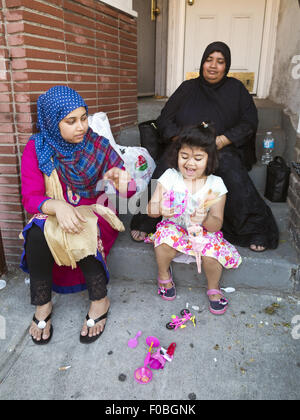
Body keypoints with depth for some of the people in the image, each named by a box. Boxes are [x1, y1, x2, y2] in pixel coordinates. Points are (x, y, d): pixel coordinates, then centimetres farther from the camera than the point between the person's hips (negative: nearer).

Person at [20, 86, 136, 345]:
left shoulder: (98, 146, -6)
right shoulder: (36, 149, -5)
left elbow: (128, 192, -6)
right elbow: (30, 198, -11)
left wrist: (121, 180, -32)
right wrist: (57, 206, -33)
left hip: (94, 212, -1)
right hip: (52, 215, 1)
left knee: (81, 235, -33)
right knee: (36, 235, -30)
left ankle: (100, 300, -13)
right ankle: (42, 304, -9)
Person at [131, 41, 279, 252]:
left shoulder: (235, 88, 14)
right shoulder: (188, 88, 15)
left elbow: (249, 122, 5)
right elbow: (164, 119, 9)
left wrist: (222, 140, -13)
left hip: (222, 148, 0)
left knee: (234, 173, -33)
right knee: (165, 168, -31)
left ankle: (254, 230, -18)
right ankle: (146, 222, -16)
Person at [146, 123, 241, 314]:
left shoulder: (215, 184, -10)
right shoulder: (170, 176, -8)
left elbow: (216, 225, -11)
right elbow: (151, 209, -10)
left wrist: (205, 219, -34)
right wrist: (160, 209, -34)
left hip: (203, 232, 0)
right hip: (175, 228, 0)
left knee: (212, 252, -29)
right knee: (166, 238, -32)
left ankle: (214, 287, 6)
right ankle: (164, 274, 3)